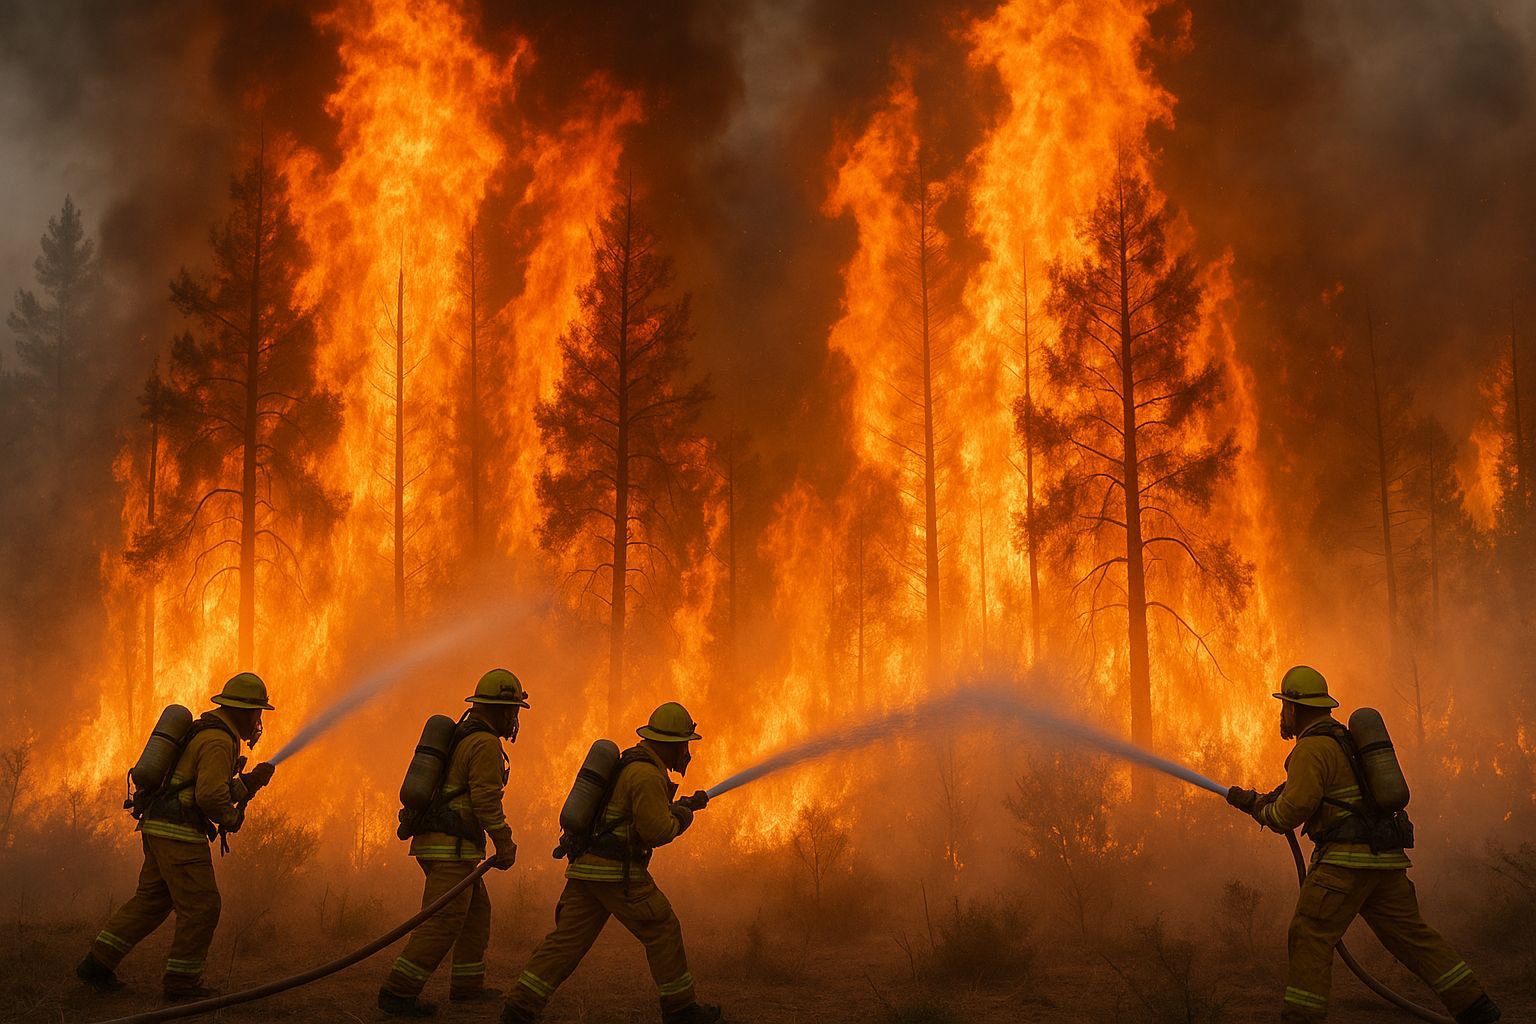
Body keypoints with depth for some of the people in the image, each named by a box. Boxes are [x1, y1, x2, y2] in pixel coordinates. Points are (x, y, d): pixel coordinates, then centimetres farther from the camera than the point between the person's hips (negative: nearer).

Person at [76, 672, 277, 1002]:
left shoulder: (206, 732, 19)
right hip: (180, 831, -10)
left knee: (151, 901, 16)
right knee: (201, 906, -3)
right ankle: (181, 983, 3)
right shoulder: (218, 741, -15)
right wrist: (231, 818, -7)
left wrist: (250, 782, 14)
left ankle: (97, 963, 15)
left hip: (160, 827, 10)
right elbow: (211, 795, -25)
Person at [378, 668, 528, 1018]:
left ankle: (467, 985, 22)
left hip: (432, 842, 10)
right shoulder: (485, 744, -12)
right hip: (453, 847, -10)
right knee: (442, 922, -11)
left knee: (477, 911, 18)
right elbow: (486, 801, -18)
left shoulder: (457, 737, 19)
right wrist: (505, 844, -11)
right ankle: (397, 992, -13)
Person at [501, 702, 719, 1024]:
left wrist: (685, 804, 36)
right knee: (662, 932, 4)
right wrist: (684, 815, 3)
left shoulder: (630, 765, 19)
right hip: (618, 872, -9)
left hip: (587, 866, 9)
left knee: (567, 939, 4)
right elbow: (657, 831, -17)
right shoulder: (647, 774, -13)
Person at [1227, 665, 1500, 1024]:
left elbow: (1291, 812, -16)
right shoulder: (1345, 739, 22)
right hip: (1385, 857, 9)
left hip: (1347, 858, -9)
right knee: (1410, 934, 11)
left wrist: (1256, 807, 4)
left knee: (1310, 935, -6)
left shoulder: (1311, 748, -10)